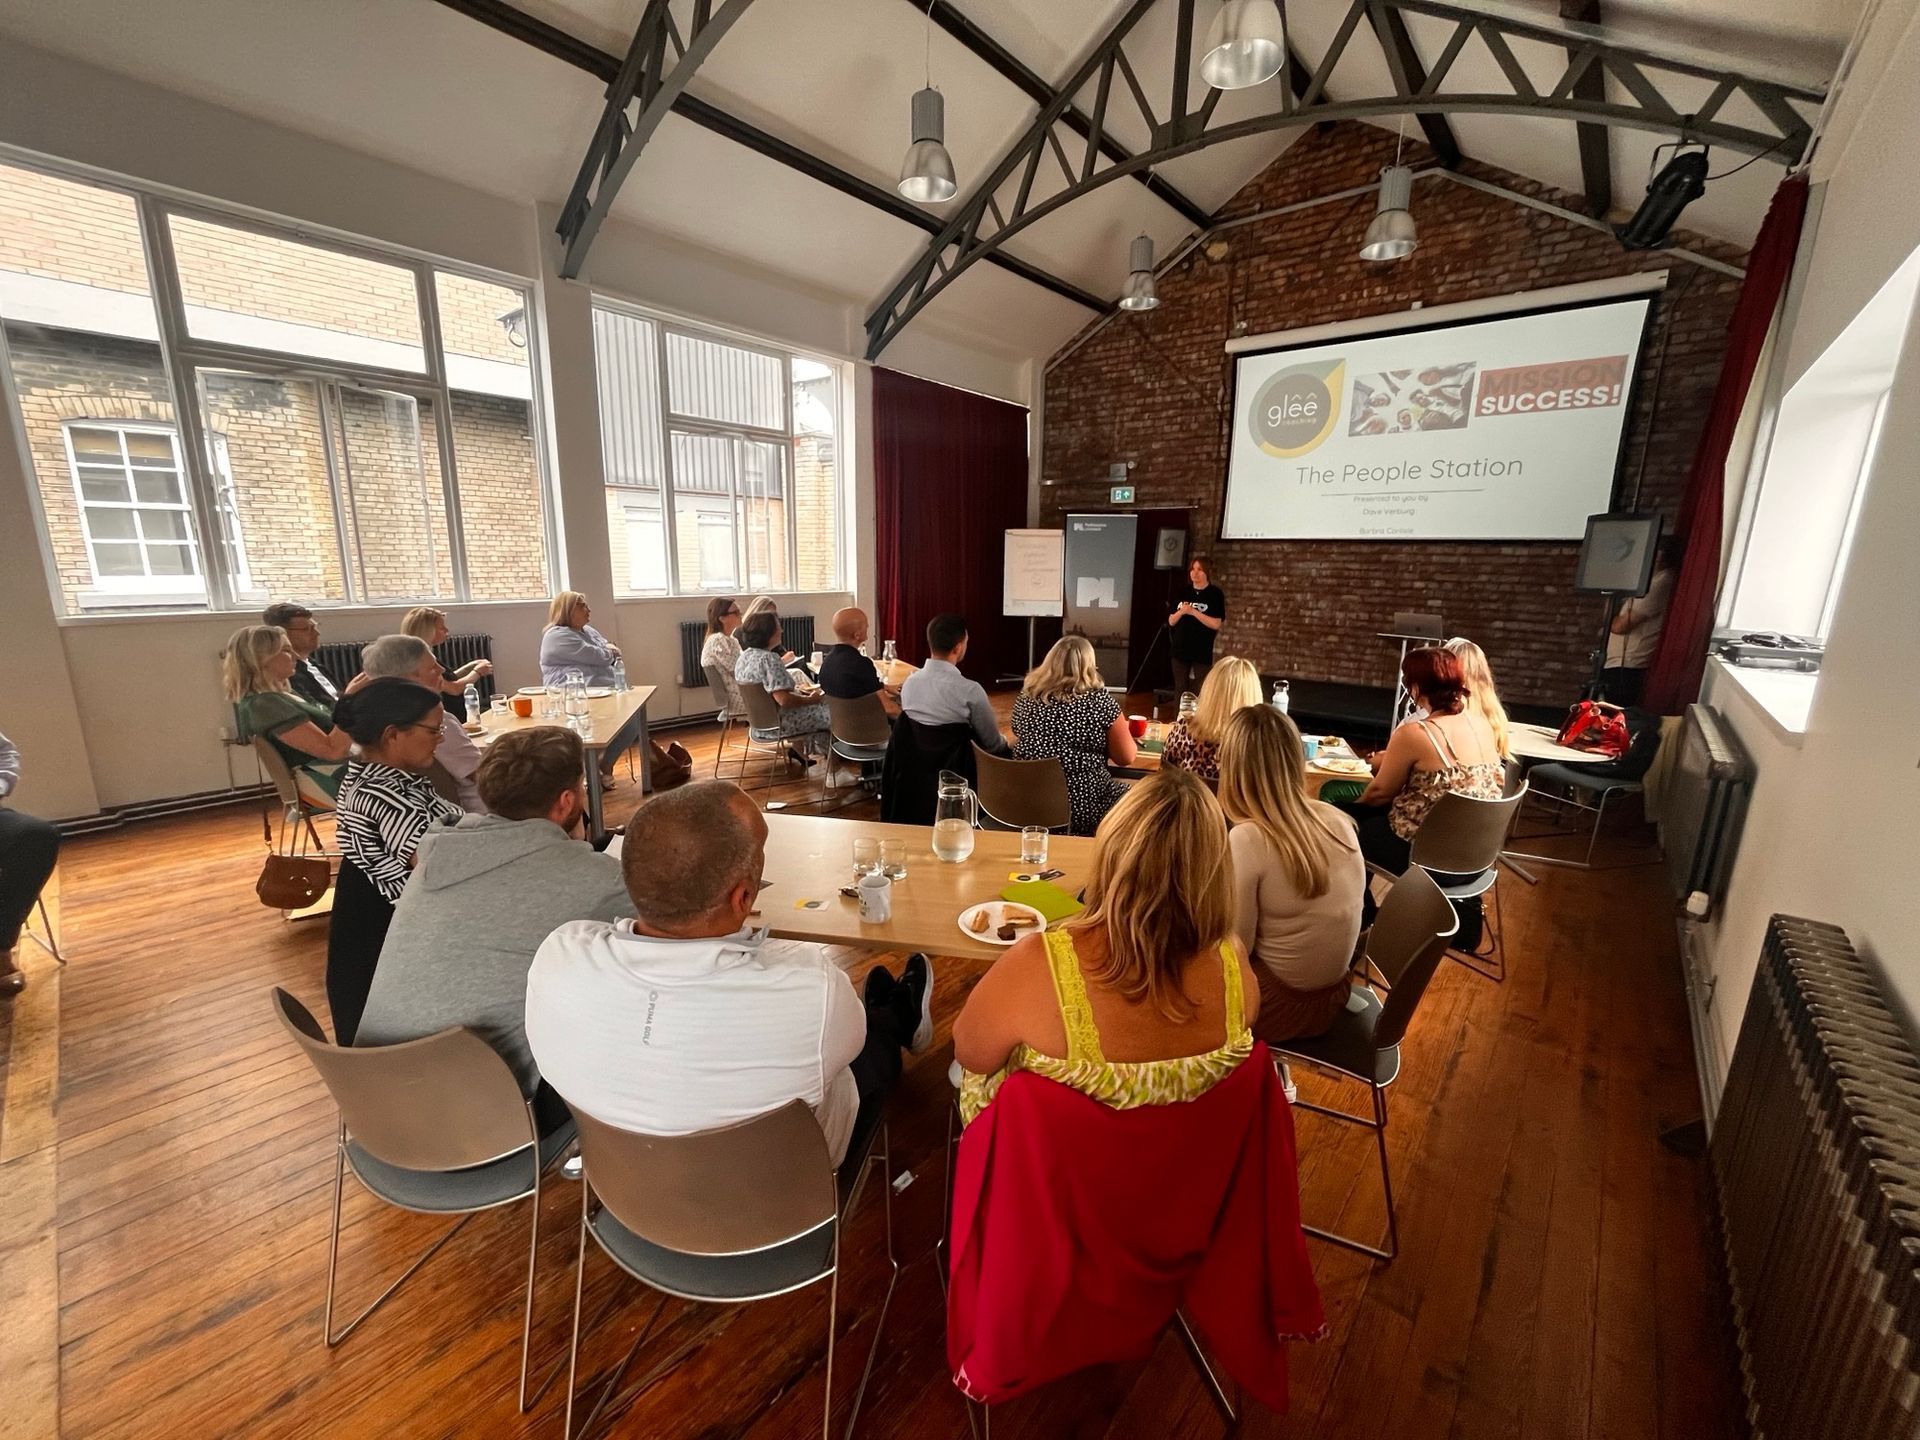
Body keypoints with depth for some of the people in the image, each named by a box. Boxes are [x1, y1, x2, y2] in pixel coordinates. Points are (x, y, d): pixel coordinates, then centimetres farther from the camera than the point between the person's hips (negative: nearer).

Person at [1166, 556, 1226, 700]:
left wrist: (1193, 612, -19)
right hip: (1180, 649, 4)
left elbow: (1216, 624, -12)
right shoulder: (1183, 593, 8)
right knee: (1180, 689, 10)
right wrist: (1181, 612, -12)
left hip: (1202, 652, -4)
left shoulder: (1215, 594, -4)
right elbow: (1171, 622, 8)